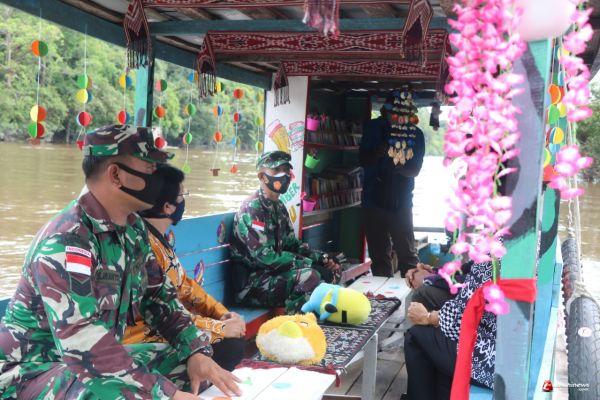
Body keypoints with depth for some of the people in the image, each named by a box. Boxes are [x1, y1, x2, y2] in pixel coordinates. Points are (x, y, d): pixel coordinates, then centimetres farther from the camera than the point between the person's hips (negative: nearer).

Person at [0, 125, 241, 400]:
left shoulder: (134, 230, 1)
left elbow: (158, 296, 9)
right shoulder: (66, 243, -26)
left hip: (101, 358, 9)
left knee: (197, 362, 4)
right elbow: (85, 346, -32)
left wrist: (196, 352, -7)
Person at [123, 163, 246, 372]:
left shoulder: (162, 237, 5)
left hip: (161, 328, 10)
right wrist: (220, 328, -17)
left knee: (235, 335, 10)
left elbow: (183, 284, 14)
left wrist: (222, 313, 3)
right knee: (231, 347, -14)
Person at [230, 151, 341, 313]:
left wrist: (321, 258, -2)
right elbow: (265, 257, -24)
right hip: (252, 283, -9)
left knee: (333, 269, 6)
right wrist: (309, 264, -22)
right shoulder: (252, 208, -16)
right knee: (310, 276, -30)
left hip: (274, 273, 9)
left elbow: (291, 243, 16)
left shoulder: (279, 207, 12)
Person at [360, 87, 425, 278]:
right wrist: (383, 146, -25)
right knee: (379, 256, 7)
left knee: (408, 255, 2)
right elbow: (363, 161, -7)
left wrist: (397, 169, -21)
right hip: (374, 202, 0)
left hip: (402, 203, 1)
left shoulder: (415, 134, 1)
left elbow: (415, 169, 1)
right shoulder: (374, 127, -3)